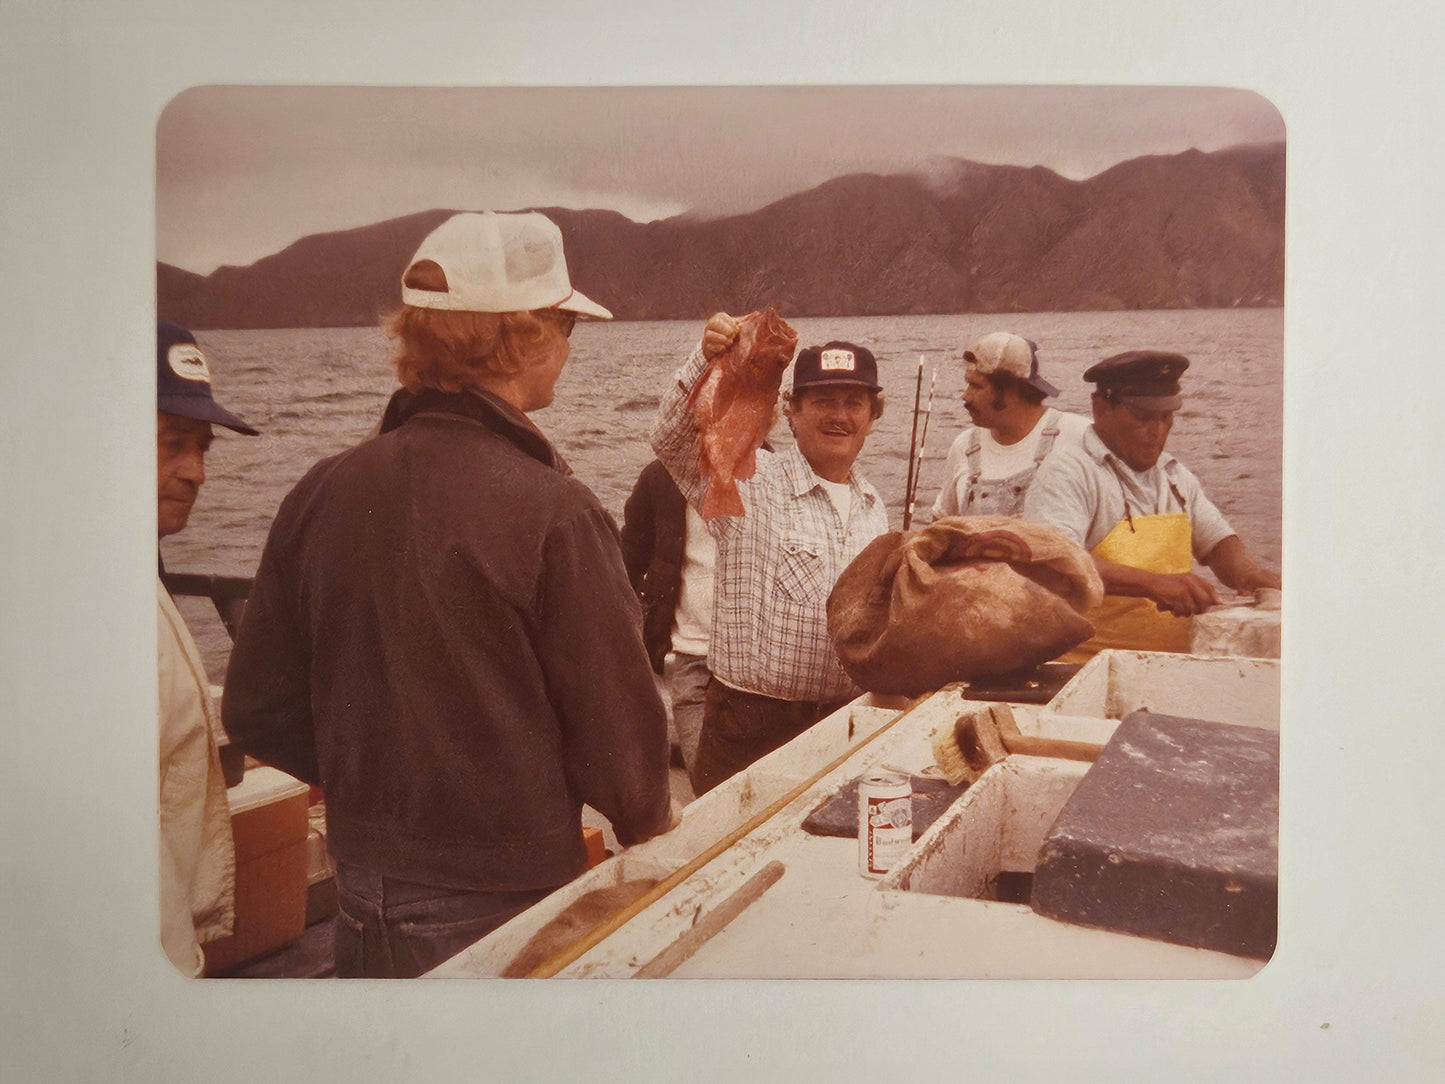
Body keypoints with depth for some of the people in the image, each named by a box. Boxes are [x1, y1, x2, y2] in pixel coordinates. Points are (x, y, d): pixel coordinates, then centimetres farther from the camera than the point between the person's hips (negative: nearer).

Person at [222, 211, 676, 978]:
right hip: (503, 910, -4)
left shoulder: (321, 494, -6)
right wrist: (648, 819, 6)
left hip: (361, 907, 5)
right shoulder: (553, 512, -21)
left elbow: (259, 713, 1)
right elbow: (613, 715, -15)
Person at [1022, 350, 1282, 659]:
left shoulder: (1176, 475, 20)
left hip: (1175, 666, 8)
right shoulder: (1067, 471, -7)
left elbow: (1217, 541, 25)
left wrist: (1249, 574, 2)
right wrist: (1153, 584, -28)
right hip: (1088, 668, -7)